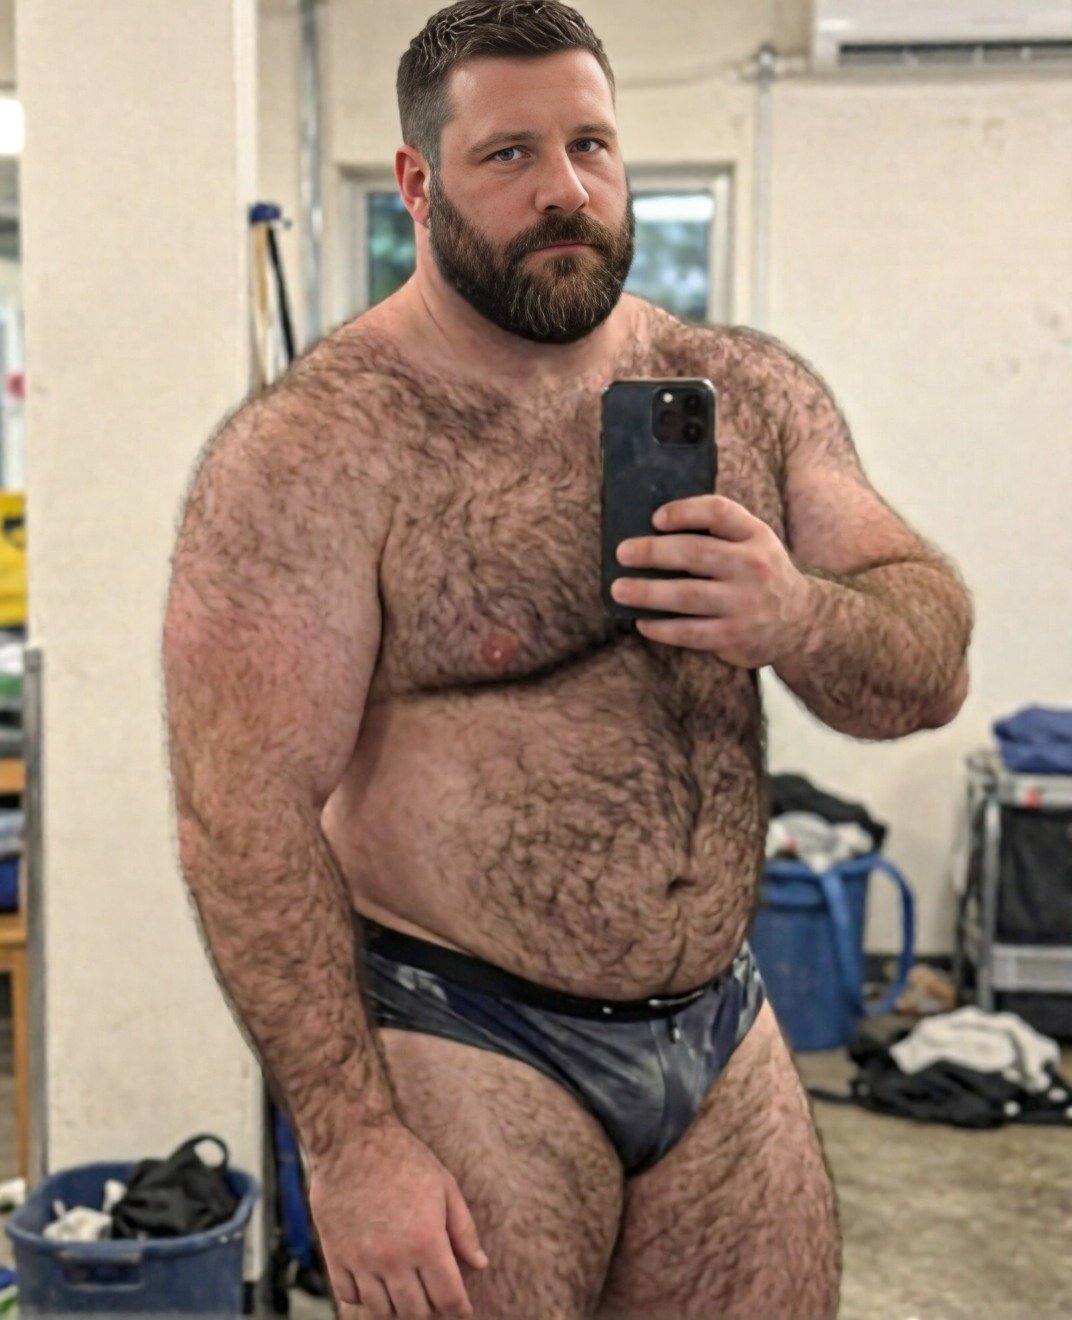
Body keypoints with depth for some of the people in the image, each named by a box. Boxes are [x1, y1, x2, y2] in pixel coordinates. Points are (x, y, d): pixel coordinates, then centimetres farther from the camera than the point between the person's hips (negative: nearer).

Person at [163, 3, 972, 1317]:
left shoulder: (750, 393, 4)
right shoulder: (316, 450, -13)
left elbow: (934, 673, 2)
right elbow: (244, 816, -16)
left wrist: (799, 618, -19)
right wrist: (350, 1143, -18)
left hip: (722, 1032, 6)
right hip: (462, 1043, -5)